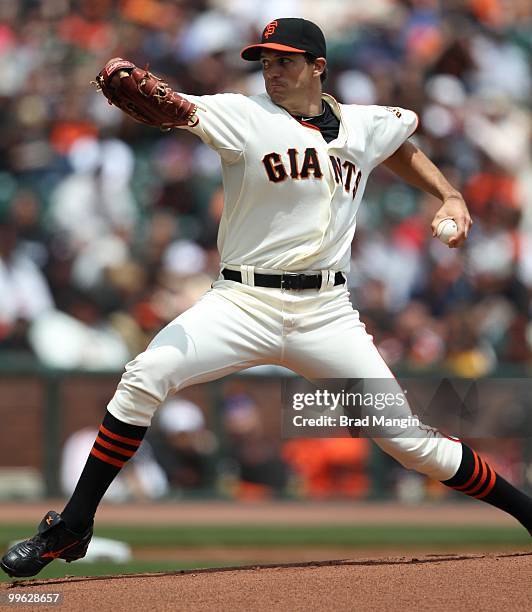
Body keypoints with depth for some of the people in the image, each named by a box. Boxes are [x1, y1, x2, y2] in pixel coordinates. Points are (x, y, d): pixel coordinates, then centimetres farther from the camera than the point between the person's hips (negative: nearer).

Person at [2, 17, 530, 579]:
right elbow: (180, 110, -20)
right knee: (145, 377, -24)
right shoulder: (246, 117, -2)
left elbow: (401, 149, 32)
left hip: (326, 313, 2)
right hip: (243, 302, -2)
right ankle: (71, 528, -15)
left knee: (409, 440, -2)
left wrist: (450, 198, 18)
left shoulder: (364, 127, 9)